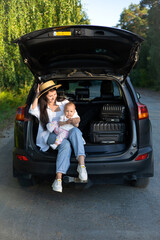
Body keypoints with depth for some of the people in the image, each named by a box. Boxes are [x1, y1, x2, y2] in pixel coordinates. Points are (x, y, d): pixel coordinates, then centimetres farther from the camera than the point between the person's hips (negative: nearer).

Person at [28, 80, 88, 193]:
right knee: (65, 144, -36)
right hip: (49, 135, -2)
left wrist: (74, 121, -10)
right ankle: (58, 179, -42)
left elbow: (74, 115, 15)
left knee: (75, 131, -35)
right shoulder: (41, 108, 12)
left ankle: (81, 164, -47)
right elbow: (32, 111, -11)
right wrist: (37, 95, -7)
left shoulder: (64, 103, 18)